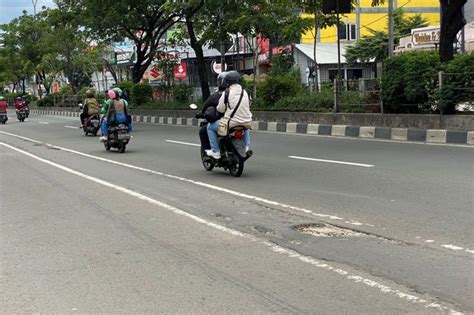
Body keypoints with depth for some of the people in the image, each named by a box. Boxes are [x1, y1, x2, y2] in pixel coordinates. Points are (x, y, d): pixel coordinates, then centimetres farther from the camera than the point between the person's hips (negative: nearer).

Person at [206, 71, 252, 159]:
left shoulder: (226, 93, -11)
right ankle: (247, 146, 23)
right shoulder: (245, 92, 5)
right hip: (246, 123, 5)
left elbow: (220, 109, -7)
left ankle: (215, 151, 10)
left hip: (231, 124, -5)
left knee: (210, 127, 17)